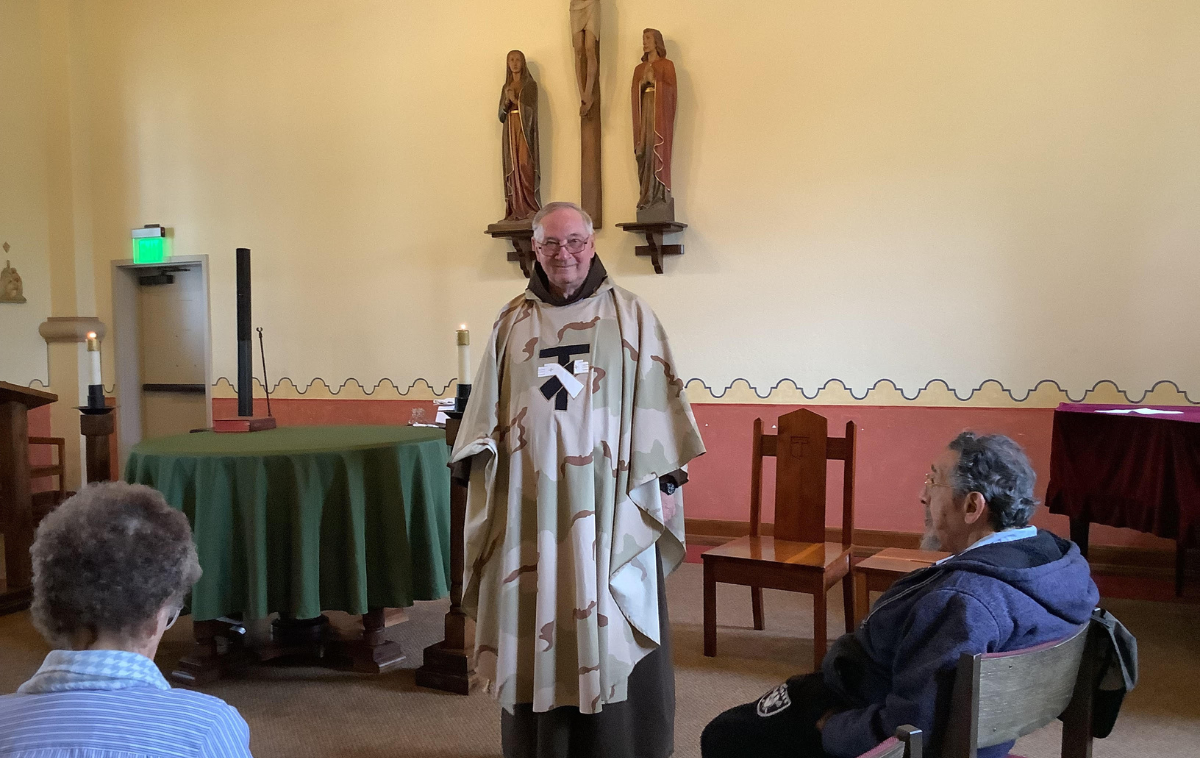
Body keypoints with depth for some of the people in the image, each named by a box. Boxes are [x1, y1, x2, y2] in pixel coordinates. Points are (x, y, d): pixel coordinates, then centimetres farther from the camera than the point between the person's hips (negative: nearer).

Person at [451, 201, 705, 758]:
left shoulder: (630, 316, 3)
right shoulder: (512, 322, 10)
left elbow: (657, 403, 1)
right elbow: (487, 408, 13)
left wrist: (666, 484, -2)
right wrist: (478, 460, 2)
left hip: (608, 504, -2)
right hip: (530, 508, 2)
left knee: (612, 626, 3)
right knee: (536, 627, 7)